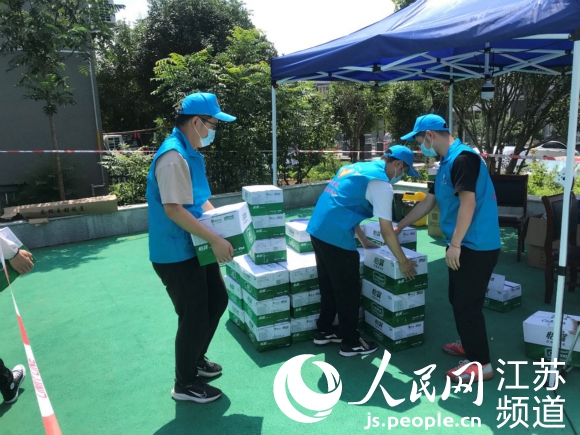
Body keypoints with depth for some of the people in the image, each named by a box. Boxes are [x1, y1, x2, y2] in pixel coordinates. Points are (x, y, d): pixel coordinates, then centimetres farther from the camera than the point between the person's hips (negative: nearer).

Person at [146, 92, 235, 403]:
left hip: (194, 247, 10)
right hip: (176, 252, -10)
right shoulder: (173, 156, -22)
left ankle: (196, 360, 41)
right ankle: (184, 384, 25)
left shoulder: (191, 153, 10)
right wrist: (215, 240, -26)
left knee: (217, 300, 20)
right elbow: (174, 209, -28)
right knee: (194, 317, 3)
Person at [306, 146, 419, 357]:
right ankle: (350, 343, 21)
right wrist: (403, 261, 3)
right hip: (336, 237, -9)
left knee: (329, 285, 22)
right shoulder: (381, 183, -10)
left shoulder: (357, 168, 18)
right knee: (348, 291, 6)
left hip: (318, 230, 9)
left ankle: (324, 331, 36)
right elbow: (386, 231, -9)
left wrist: (364, 241, 31)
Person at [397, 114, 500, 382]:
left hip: (476, 246, -10)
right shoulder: (446, 163, 15)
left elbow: (468, 203, -24)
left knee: (468, 303, -1)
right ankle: (469, 344, 36)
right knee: (458, 299, 19)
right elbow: (428, 202, 21)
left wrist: (454, 244, -23)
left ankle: (481, 363, 12)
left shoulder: (462, 159, -17)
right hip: (465, 245, 10)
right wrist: (399, 227, 26)